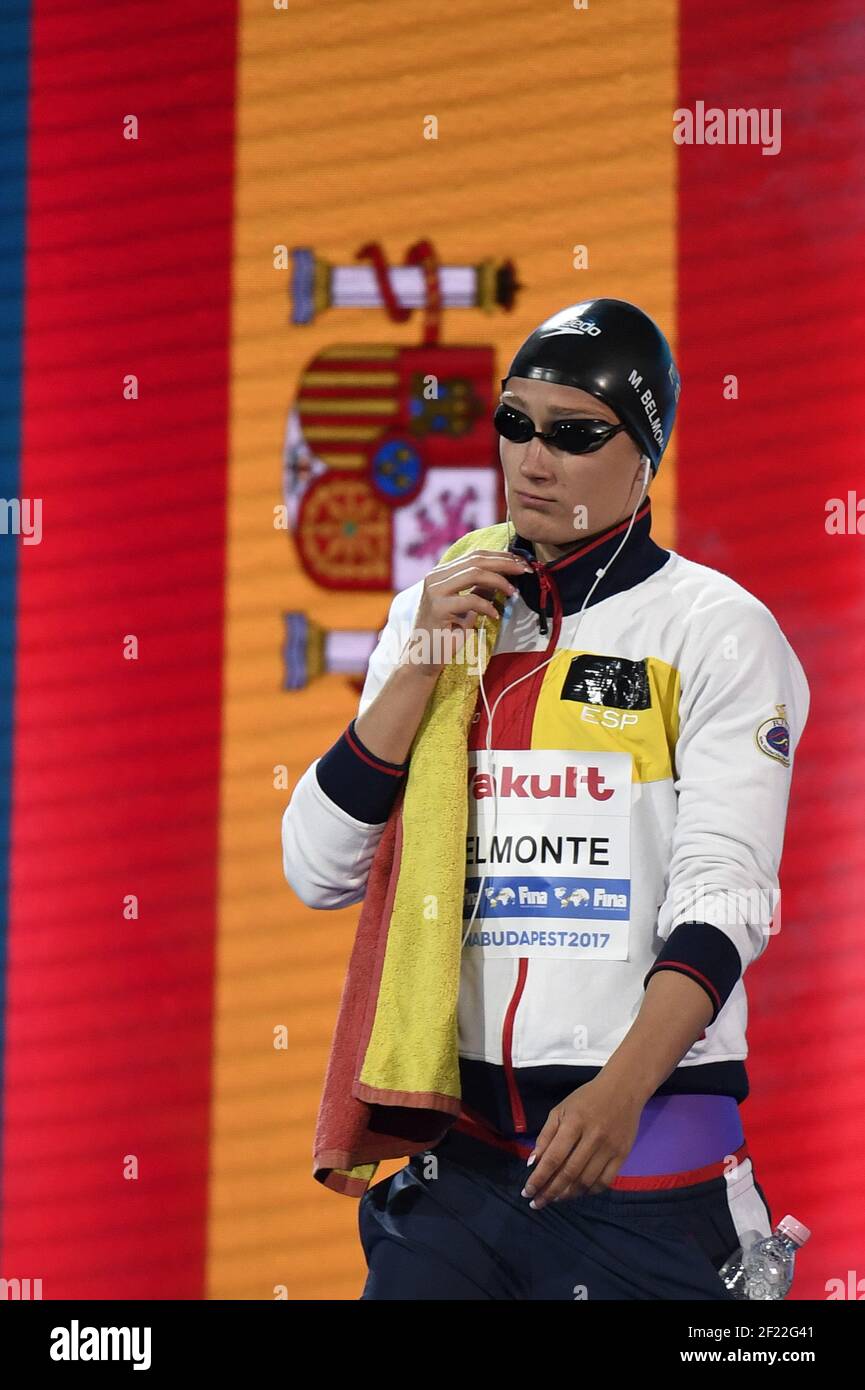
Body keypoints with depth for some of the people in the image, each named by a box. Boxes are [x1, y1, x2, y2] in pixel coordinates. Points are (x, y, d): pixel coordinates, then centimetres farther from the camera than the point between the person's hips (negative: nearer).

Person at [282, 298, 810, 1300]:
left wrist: (620, 1093, -27)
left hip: (645, 1164, -4)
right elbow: (318, 872, 7)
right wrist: (425, 665, -4)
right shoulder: (437, 612, 13)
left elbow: (722, 896, -12)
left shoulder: (718, 632, -3)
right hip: (460, 1158, 4)